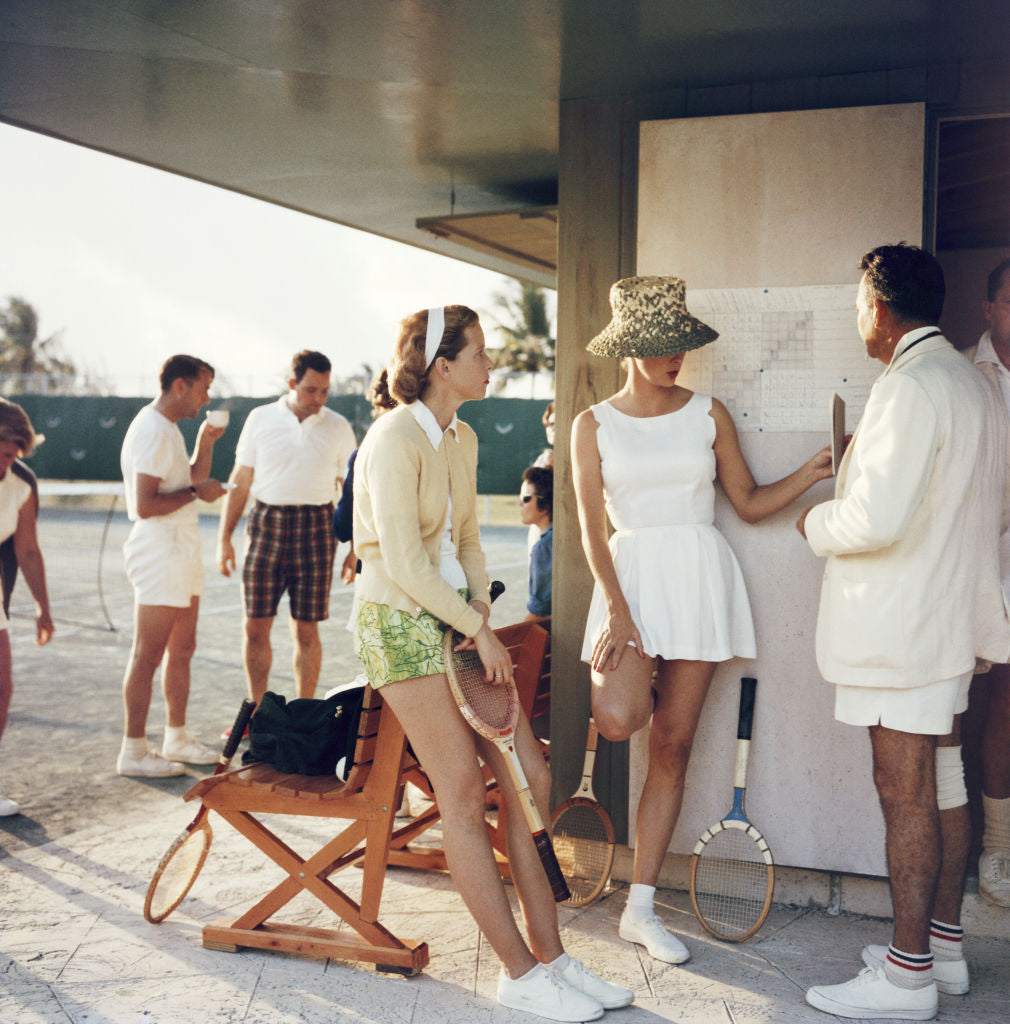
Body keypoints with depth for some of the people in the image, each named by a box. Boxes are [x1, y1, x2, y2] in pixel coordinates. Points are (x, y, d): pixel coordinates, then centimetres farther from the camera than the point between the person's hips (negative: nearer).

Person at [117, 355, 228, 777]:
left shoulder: (167, 428, 16)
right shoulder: (153, 430, -16)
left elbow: (193, 478, 28)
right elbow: (145, 505, -23)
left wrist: (205, 442, 14)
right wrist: (197, 492, -15)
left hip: (180, 551, 11)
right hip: (160, 551, -11)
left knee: (182, 649, 15)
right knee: (148, 655, -5)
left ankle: (176, 738, 24)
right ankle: (133, 751, 2)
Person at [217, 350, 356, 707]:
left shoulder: (338, 428, 4)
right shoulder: (261, 419, 4)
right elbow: (240, 482, 9)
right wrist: (224, 538, 4)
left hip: (316, 530, 0)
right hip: (266, 527, 1)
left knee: (306, 630, 3)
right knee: (256, 627, 2)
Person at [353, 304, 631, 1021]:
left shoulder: (462, 439, 11)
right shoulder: (395, 438, -16)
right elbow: (403, 566, -21)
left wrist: (483, 617, 3)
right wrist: (480, 631, -14)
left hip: (457, 618, 9)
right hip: (402, 622, -8)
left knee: (531, 777, 3)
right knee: (465, 795, -6)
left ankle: (550, 955, 12)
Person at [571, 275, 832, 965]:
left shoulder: (708, 414, 6)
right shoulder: (594, 426, 2)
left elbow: (749, 502, 10)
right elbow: (592, 527, -3)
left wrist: (812, 474, -5)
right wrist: (615, 607, -14)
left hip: (700, 577, 2)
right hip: (632, 576, -2)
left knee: (673, 747, 2)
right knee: (617, 718, -28)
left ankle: (641, 908, 11)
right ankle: (646, 686, 13)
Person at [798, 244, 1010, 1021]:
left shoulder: (910, 387, -19)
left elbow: (876, 520, -27)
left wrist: (816, 524, -6)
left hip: (900, 625, -10)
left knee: (905, 790, -3)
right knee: (939, 782, 17)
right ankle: (944, 940, 29)